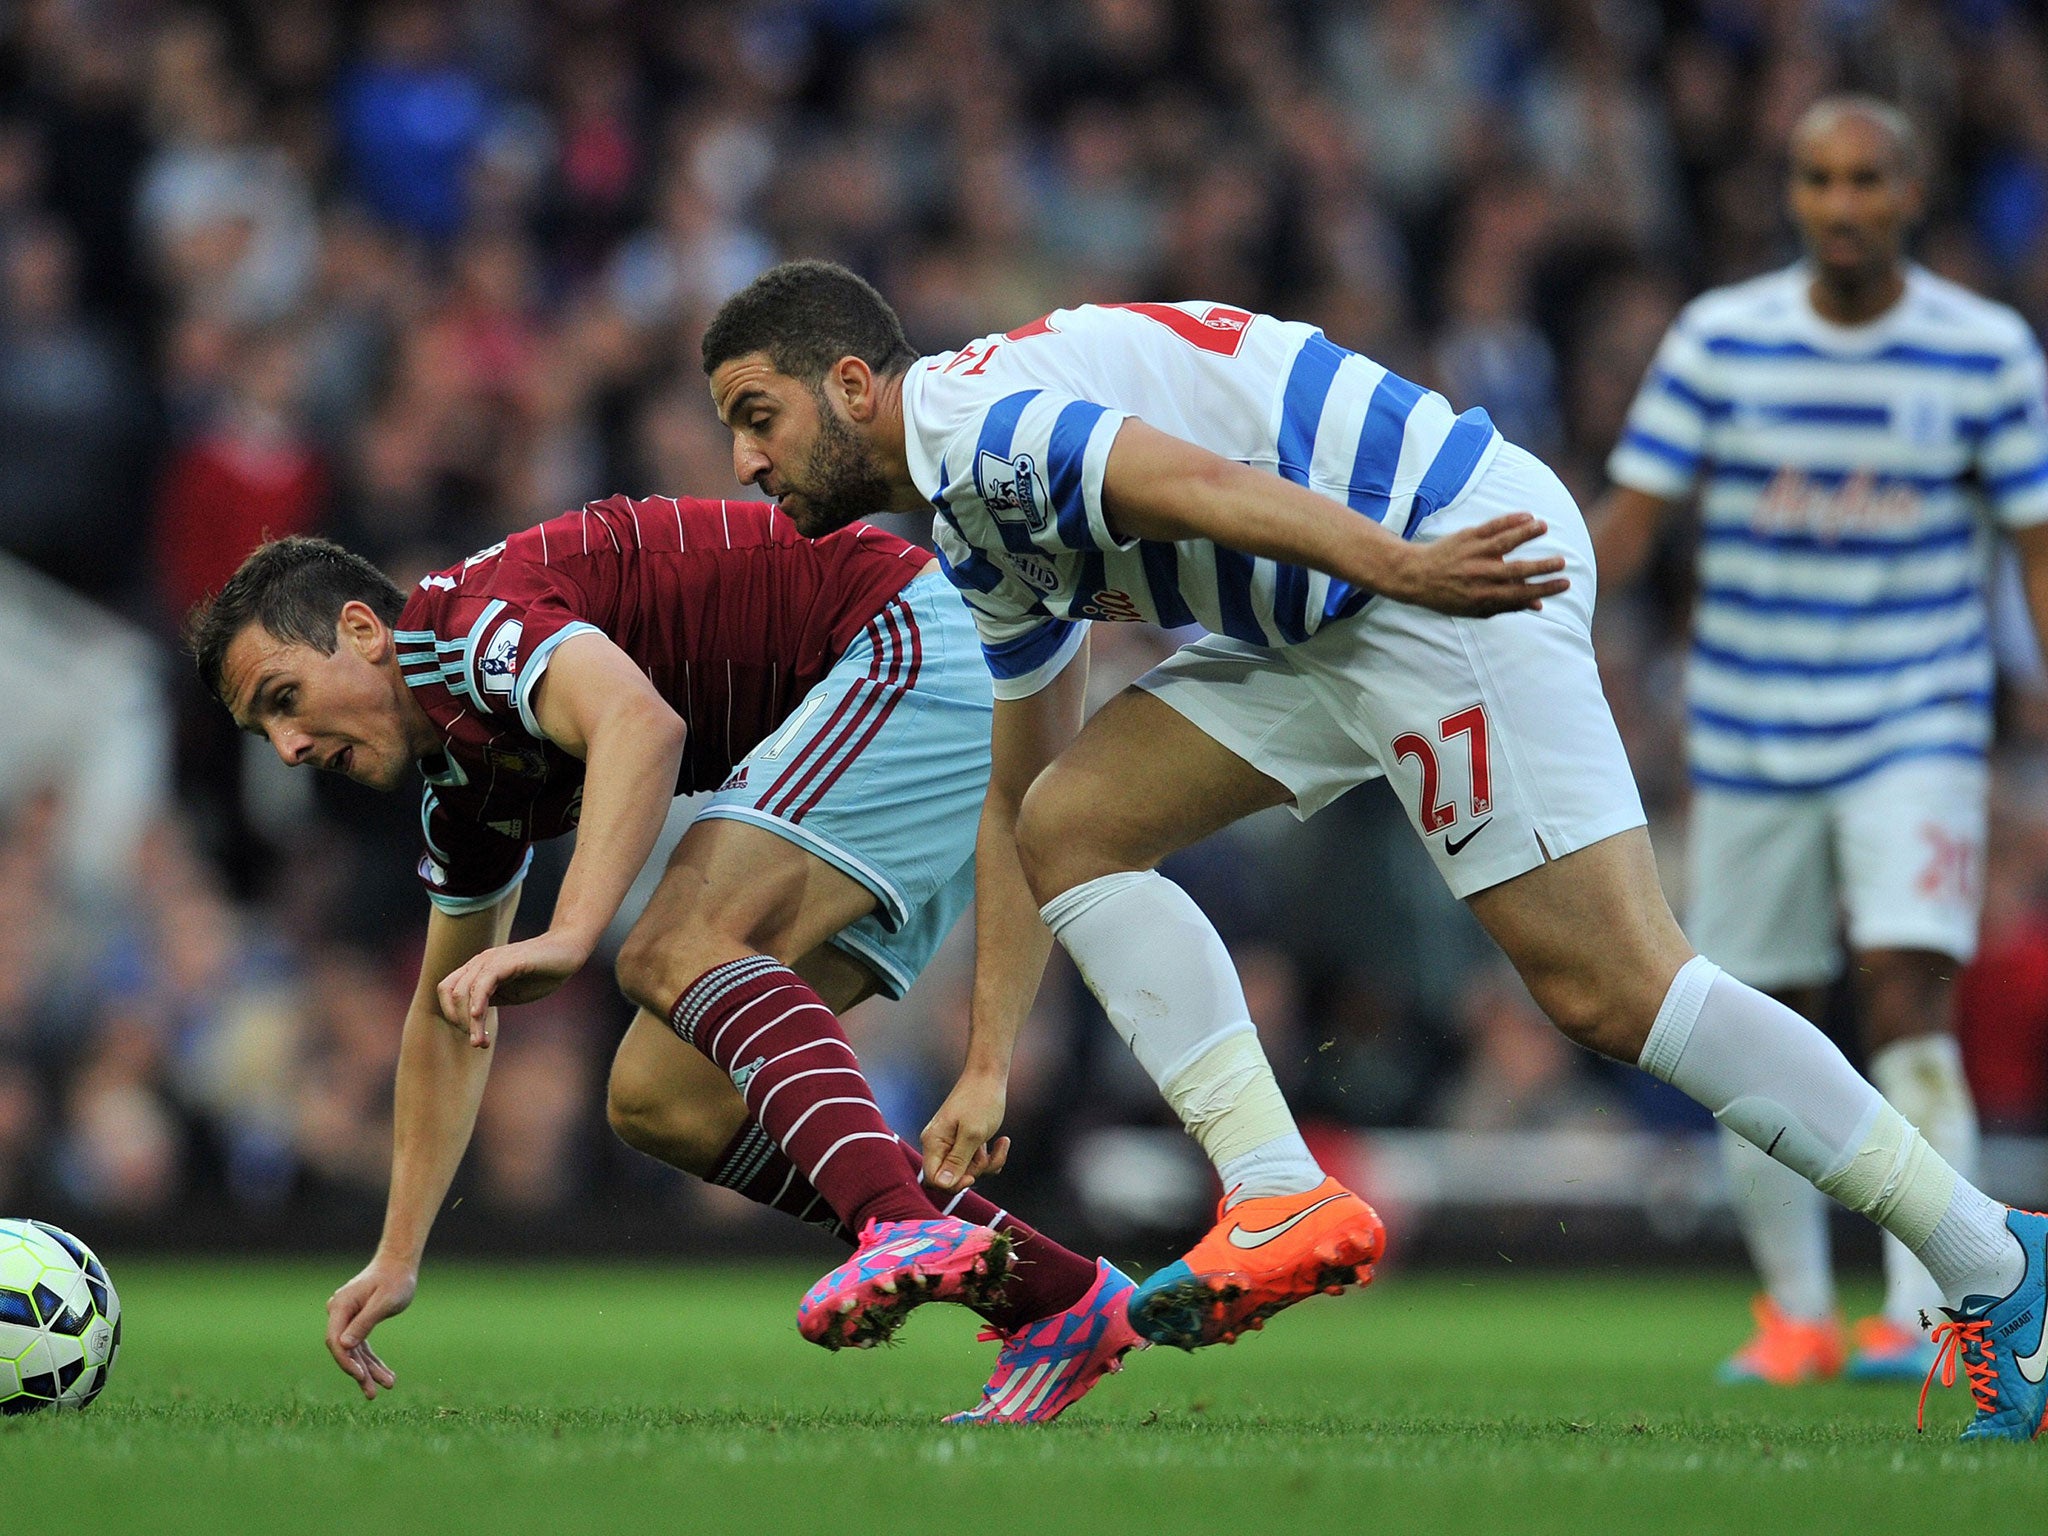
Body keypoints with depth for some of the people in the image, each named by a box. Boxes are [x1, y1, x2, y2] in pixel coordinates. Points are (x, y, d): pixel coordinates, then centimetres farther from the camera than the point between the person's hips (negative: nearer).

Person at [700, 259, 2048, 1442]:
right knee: (1069, 825, 5)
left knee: (1610, 986, -15)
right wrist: (987, 1069, 27)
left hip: (1457, 560, -10)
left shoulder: (971, 419, -11)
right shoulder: (978, 527, 21)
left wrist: (1393, 560, -43)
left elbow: (1192, 479, -28)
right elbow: (1017, 798, 28)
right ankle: (1282, 1201, -4)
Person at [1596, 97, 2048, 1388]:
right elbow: (1631, 518, -1)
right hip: (1749, 737, 2)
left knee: (1911, 1001, -18)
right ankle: (1797, 1316, 22)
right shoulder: (1718, 340, -1)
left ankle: (1924, 1314, -17)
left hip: (1917, 734, -2)